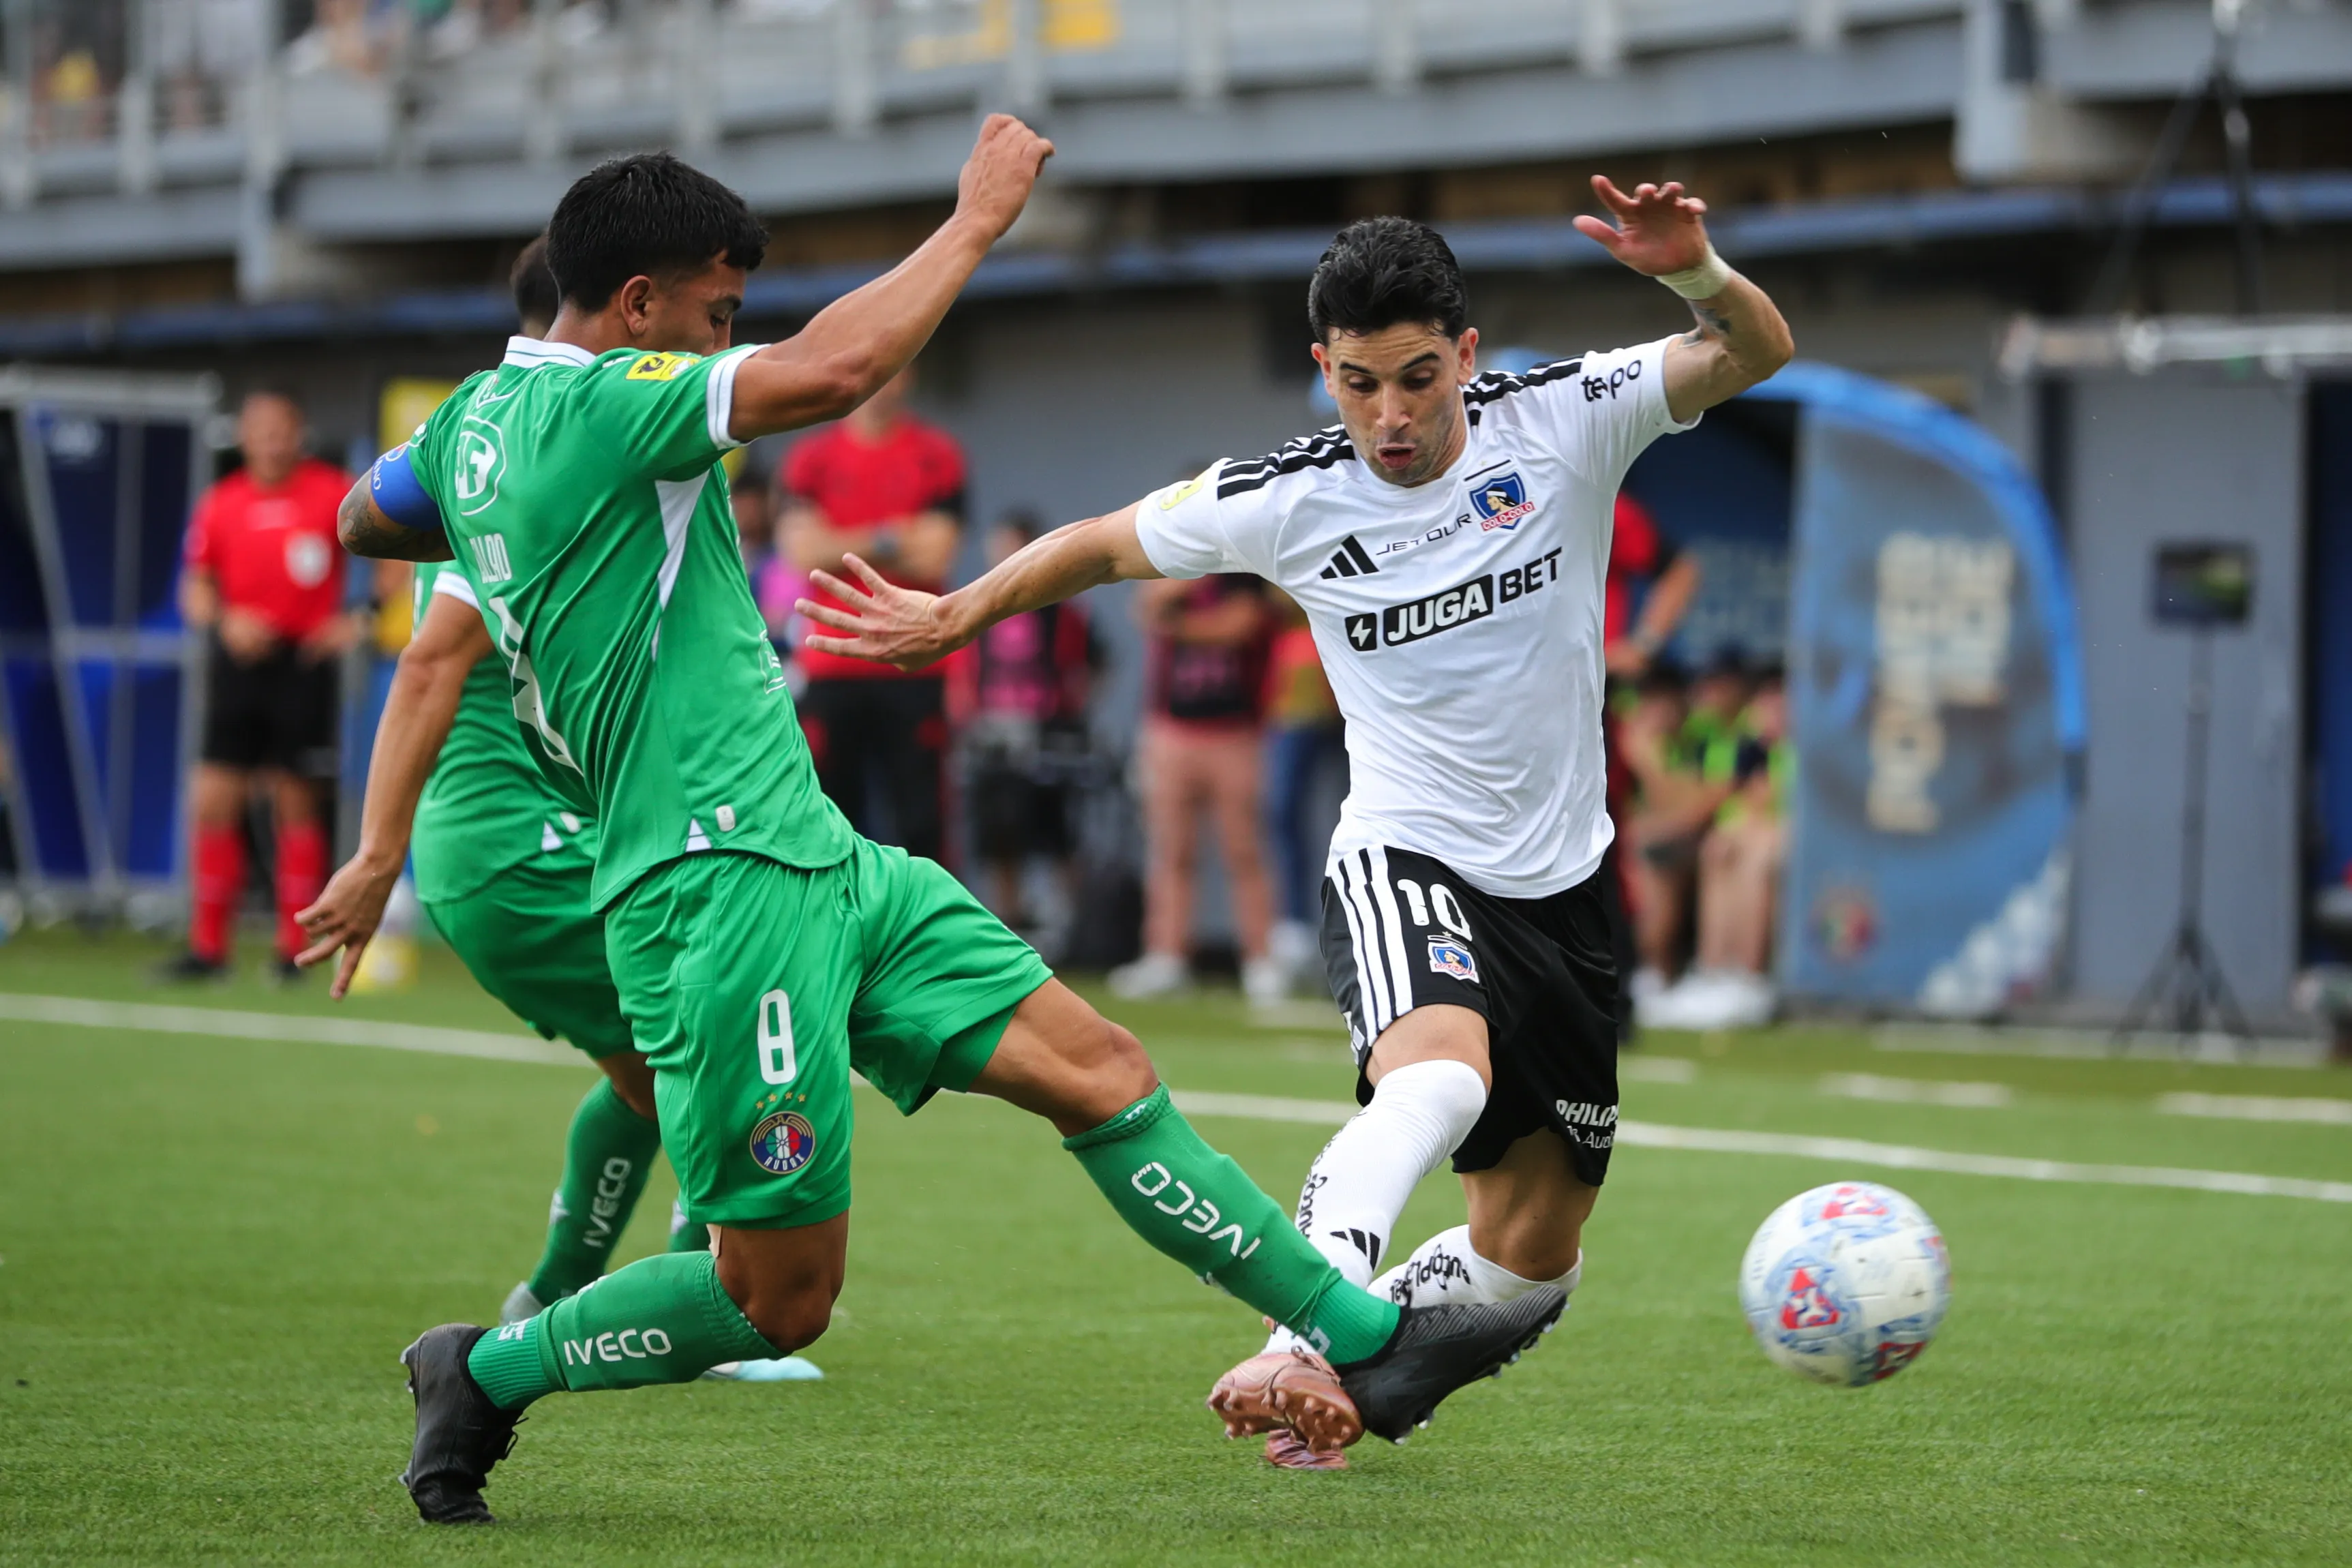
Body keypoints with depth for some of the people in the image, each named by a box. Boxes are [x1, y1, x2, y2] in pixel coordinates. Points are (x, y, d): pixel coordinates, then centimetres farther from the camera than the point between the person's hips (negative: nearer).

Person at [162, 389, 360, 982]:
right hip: (240, 661, 3)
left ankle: (294, 948, 7)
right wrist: (225, 622, -10)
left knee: (297, 804, -1)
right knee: (213, 802, -2)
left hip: (305, 663, -3)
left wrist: (360, 620, -6)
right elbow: (196, 589, 10)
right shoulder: (220, 504, 6)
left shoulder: (335, 493, -2)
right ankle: (208, 947, 6)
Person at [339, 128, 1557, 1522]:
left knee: (1099, 1070, 1)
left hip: (819, 863, 10)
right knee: (779, 1300, -3)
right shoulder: (590, 403, -16)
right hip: (724, 892, -10)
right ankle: (484, 1375, 17)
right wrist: (979, 217, -17)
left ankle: (1368, 1340, 1)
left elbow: (364, 522, 33)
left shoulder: (474, 417, 13)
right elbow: (831, 373, -28)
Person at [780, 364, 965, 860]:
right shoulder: (810, 459, 7)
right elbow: (805, 550, -5)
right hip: (832, 670, 1)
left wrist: (845, 549, -5)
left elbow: (933, 558, -6)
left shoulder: (936, 457, 3)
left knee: (920, 818, -3)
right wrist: (886, 542, -8)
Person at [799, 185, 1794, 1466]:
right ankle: (1298, 1345, -51)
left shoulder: (1564, 421, -8)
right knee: (1440, 1072, -38)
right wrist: (959, 615, 11)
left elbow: (1757, 353, -13)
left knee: (1533, 1251, 8)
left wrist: (1694, 271, -33)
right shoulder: (1287, 502, -9)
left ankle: (1345, 1375, 29)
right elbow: (1108, 543, 8)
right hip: (1401, 864, -4)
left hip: (1562, 881, 4)